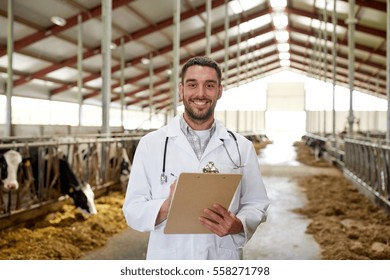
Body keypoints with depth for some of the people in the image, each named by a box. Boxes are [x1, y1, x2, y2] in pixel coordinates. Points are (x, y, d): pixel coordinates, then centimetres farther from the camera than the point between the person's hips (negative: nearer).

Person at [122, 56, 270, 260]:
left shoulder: (241, 147, 1)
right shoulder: (151, 144, -3)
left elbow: (256, 204, 2)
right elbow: (133, 210, -5)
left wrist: (238, 225, -18)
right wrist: (166, 207, -24)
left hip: (222, 260, 1)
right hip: (168, 260, -1)